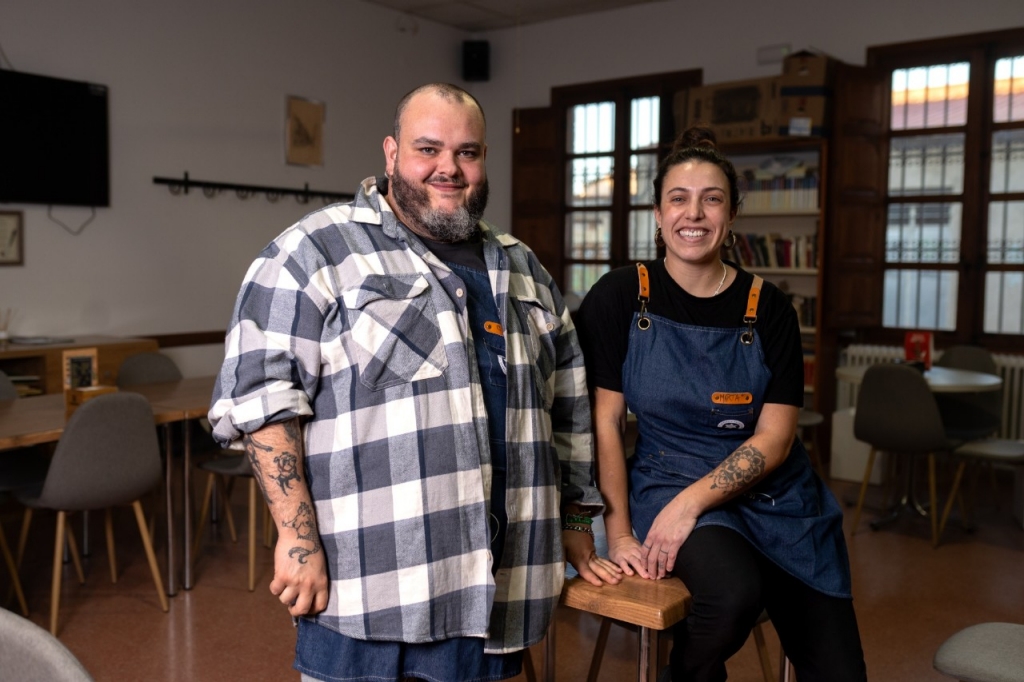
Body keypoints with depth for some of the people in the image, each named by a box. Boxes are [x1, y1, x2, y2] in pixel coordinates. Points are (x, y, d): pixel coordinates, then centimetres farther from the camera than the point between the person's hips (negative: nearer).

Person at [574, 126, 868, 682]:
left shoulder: (768, 308, -1)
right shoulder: (620, 297, -4)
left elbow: (775, 438, -5)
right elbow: (604, 420, -4)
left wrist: (689, 502, -18)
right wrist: (618, 530, -9)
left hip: (775, 495, 3)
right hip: (667, 480, -2)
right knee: (735, 591, -32)